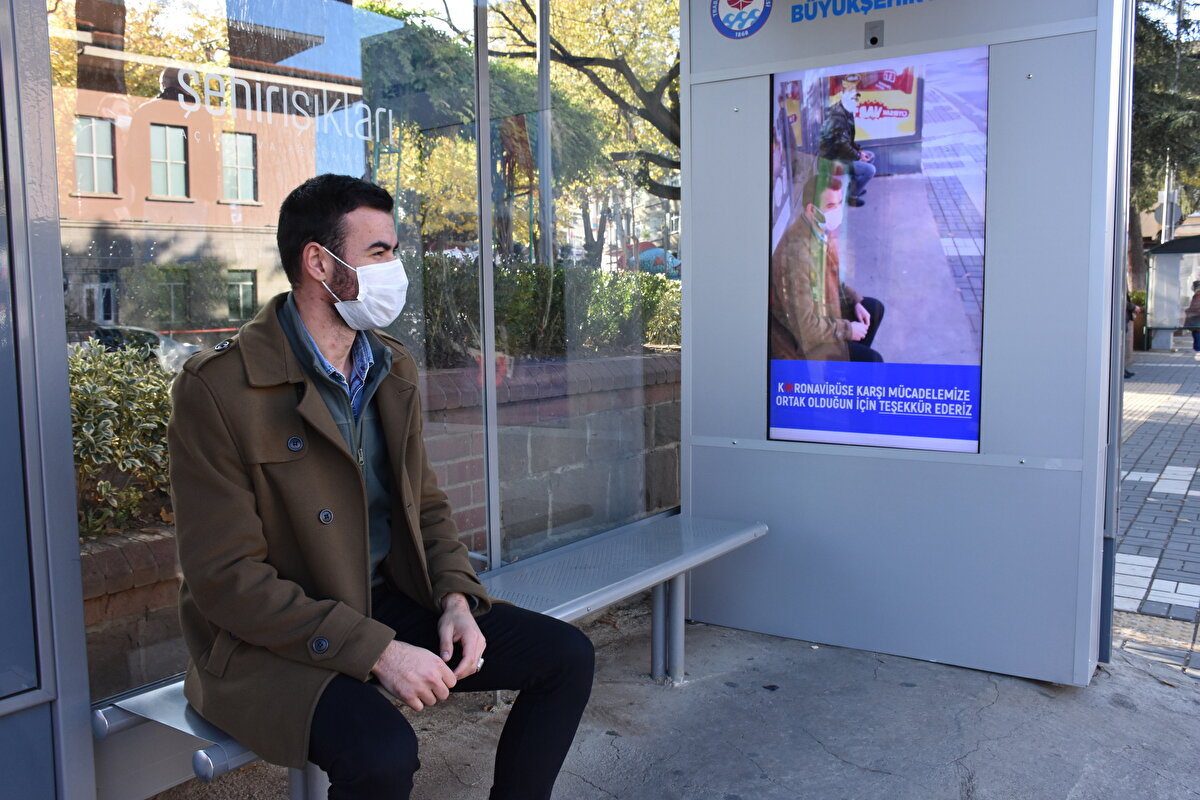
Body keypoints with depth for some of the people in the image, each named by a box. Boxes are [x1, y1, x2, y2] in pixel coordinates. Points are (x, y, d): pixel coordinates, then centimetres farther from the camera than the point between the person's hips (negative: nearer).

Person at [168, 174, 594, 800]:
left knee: (567, 656, -1)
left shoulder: (394, 368, 6)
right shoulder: (216, 389, -16)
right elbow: (227, 578, -18)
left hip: (390, 602, 7)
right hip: (272, 642, -6)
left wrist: (456, 598, -6)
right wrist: (376, 651, -23)